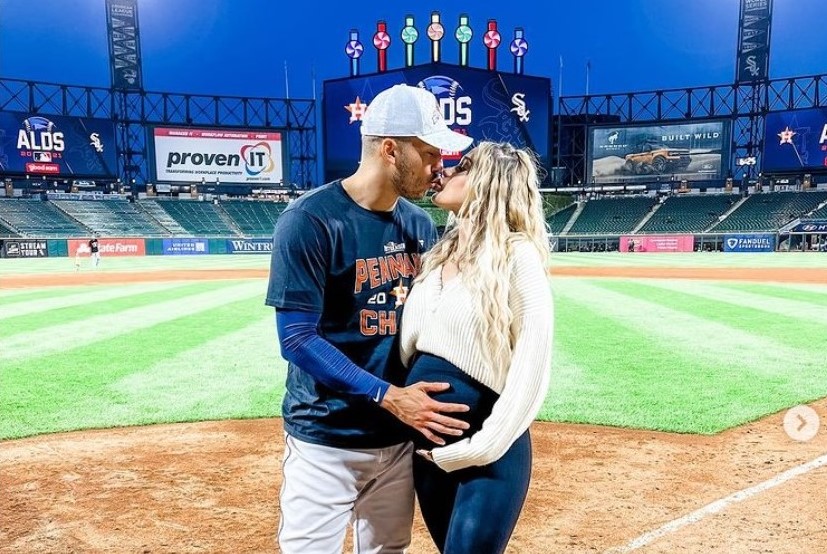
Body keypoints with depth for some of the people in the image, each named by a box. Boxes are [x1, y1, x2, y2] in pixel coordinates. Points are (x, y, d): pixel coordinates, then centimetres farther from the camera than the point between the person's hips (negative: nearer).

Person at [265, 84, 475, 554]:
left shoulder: (421, 224, 4)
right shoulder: (310, 221, -16)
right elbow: (297, 339, -18)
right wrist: (388, 396, -24)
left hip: (399, 437, 6)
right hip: (325, 441, -5)